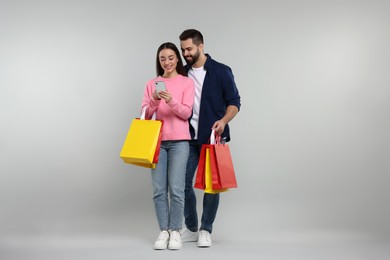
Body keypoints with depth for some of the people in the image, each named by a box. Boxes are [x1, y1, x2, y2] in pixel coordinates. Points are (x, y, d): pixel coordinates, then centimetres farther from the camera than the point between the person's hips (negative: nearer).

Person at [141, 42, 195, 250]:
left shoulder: (187, 83, 5)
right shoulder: (151, 84, 12)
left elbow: (186, 113, -4)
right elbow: (145, 114, 6)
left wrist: (171, 102, -21)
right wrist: (154, 101, -14)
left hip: (179, 141, -2)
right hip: (157, 141, 2)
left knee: (176, 188, -6)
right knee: (159, 189, -2)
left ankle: (175, 231, 3)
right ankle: (163, 231, 6)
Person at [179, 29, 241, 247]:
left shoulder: (221, 71, -5)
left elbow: (234, 102, -5)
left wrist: (223, 121, -22)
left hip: (212, 138, -4)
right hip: (188, 138, 4)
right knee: (183, 182, 2)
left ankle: (205, 230, 13)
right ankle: (191, 229, 18)